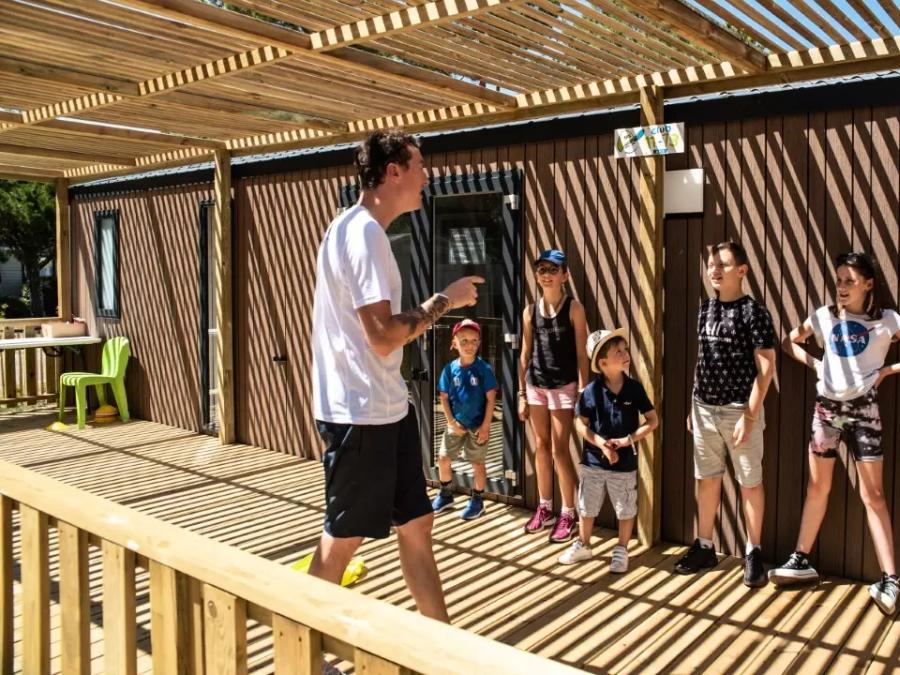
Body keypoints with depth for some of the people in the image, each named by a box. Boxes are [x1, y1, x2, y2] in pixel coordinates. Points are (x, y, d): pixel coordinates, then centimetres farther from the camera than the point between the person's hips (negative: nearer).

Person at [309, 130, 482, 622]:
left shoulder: (356, 228, 14)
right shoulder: (363, 232, -18)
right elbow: (383, 337, -24)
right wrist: (444, 300, -14)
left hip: (387, 408, 10)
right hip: (360, 414, -10)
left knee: (415, 525, 15)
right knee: (342, 539, 5)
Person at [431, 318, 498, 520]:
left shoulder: (484, 368, -12)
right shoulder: (450, 369, -5)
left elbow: (491, 398, -10)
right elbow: (444, 397, 1)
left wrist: (486, 425, -12)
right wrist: (452, 422, -6)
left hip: (477, 425, -3)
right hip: (456, 423, 3)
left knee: (477, 462, 6)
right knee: (443, 458, 9)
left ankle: (477, 500, 22)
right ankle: (445, 494, 31)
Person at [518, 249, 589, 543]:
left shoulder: (573, 308, -5)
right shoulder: (530, 311, 6)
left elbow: (581, 354, -6)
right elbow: (525, 355, 10)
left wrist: (583, 392, -10)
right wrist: (522, 394, 9)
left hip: (564, 387, -4)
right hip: (535, 386, 4)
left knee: (560, 449, -2)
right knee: (541, 447, 11)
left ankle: (569, 514, 9)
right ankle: (544, 508, 23)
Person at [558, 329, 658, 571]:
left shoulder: (634, 388, -9)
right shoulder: (591, 391, -11)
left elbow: (652, 420, -4)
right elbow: (580, 424, -4)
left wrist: (627, 440, -15)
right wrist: (601, 444, -17)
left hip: (625, 463, 0)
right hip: (593, 461, 0)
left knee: (626, 510, 11)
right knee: (587, 507, 15)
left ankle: (621, 551, 30)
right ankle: (583, 545, 35)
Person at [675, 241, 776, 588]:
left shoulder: (754, 312, -9)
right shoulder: (705, 308, 8)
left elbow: (766, 367, -11)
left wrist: (749, 415, -15)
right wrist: (693, 405, 12)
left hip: (740, 410, -5)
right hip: (704, 409, 5)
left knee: (750, 482, 7)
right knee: (707, 479, 13)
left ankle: (753, 553, 21)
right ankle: (704, 547, 25)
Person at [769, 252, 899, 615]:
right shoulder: (824, 316, 3)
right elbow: (789, 342, 16)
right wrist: (814, 364, 2)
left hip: (863, 408, -3)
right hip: (827, 407, 3)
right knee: (817, 487, 10)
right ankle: (801, 561, 20)